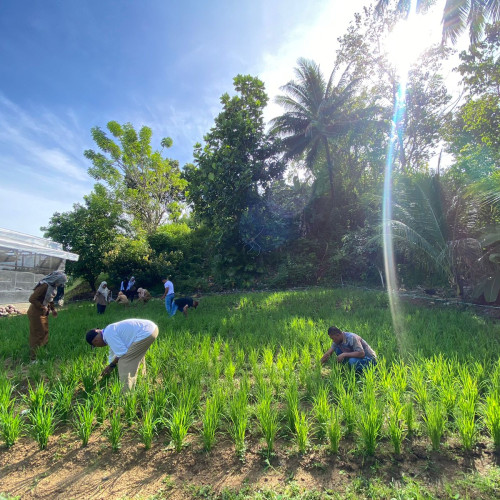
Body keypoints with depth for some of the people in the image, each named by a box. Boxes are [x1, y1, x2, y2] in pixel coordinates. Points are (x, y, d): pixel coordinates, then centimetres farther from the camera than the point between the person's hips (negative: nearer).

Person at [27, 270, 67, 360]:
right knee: (37, 335, 2)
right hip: (36, 313, -8)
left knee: (45, 333, 17)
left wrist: (53, 309, 6)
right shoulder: (44, 285, -27)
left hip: (44, 314, 8)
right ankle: (33, 358, 14)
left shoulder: (53, 286, 0)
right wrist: (43, 307, -21)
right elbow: (32, 299, -27)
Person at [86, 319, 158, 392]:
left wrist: (111, 365, 8)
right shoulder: (110, 330, 20)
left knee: (123, 362, -2)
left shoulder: (108, 335, -10)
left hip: (146, 334, -10)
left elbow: (122, 353, -10)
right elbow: (113, 352, 34)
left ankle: (126, 392, 3)